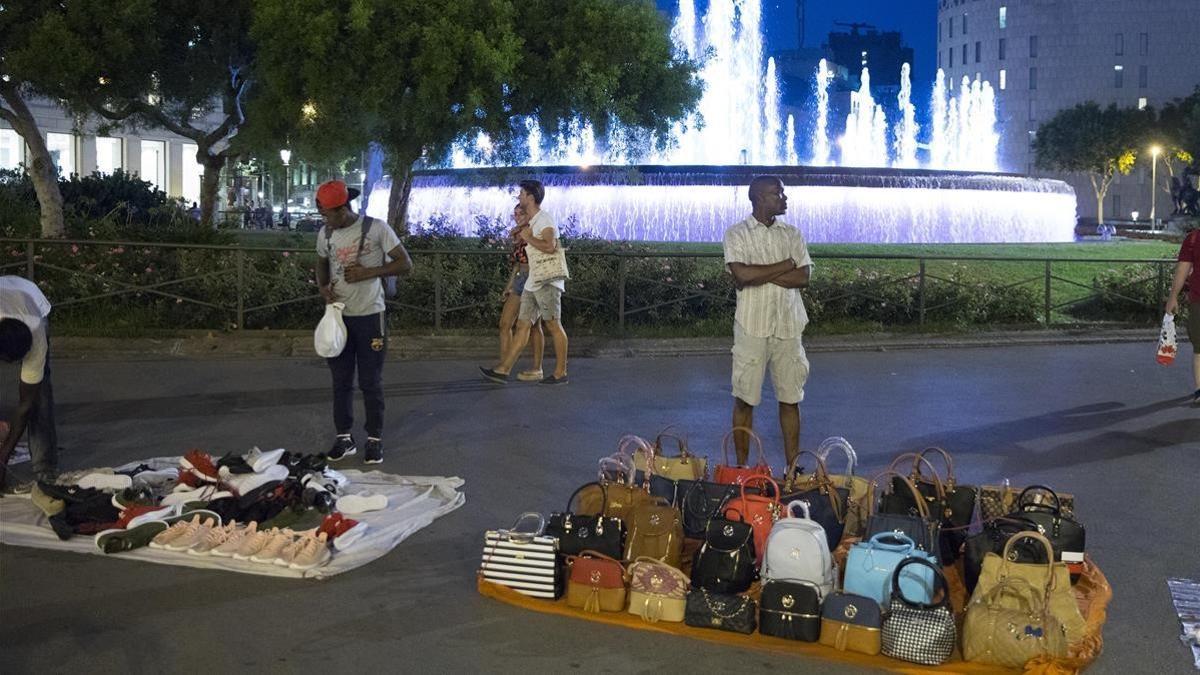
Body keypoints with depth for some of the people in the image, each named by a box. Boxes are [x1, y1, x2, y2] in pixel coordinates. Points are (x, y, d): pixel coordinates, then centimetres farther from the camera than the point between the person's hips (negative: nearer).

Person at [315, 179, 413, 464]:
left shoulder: (376, 228, -11)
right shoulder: (325, 234, 2)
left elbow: (405, 264, -9)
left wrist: (368, 272, -20)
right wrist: (323, 286, -3)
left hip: (370, 316, -4)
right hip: (338, 316, 4)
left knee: (371, 382, 3)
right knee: (341, 381, 9)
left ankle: (375, 439, 15)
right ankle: (344, 438, 19)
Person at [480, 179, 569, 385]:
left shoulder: (544, 219, -11)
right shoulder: (532, 223, 19)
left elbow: (550, 247, -26)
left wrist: (528, 237, -14)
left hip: (547, 282, -9)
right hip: (532, 283, 9)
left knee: (554, 326, -4)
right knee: (522, 325, 5)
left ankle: (561, 373, 2)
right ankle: (503, 370, 3)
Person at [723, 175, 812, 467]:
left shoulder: (792, 234, 9)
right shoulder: (737, 234, -2)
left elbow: (803, 277, -3)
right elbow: (742, 274, -18)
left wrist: (759, 274, -11)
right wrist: (785, 265, -8)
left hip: (788, 326, 3)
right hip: (752, 326, -3)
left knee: (790, 399, 7)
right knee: (745, 399, 3)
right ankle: (742, 468, 14)